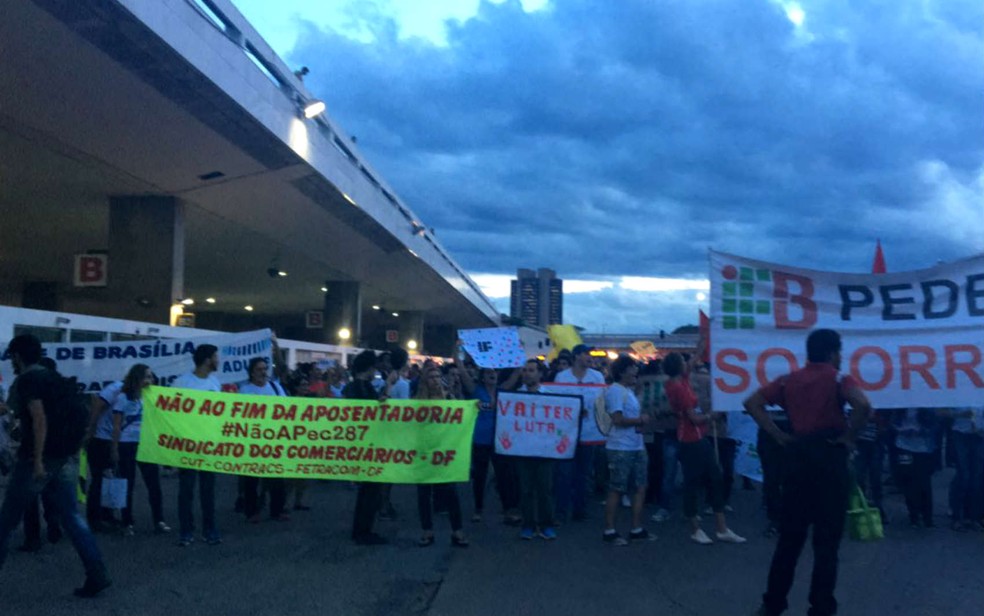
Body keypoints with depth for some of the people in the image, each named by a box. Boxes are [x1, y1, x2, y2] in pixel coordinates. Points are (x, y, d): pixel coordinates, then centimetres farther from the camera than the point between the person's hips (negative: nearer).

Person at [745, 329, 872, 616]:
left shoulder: (789, 380, 9)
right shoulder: (839, 379, -4)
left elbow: (752, 403, 3)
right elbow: (863, 406, -23)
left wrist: (780, 436, 2)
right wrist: (848, 437, -10)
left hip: (797, 456, 4)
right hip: (830, 456, -4)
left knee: (790, 533, 13)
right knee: (827, 537, 5)